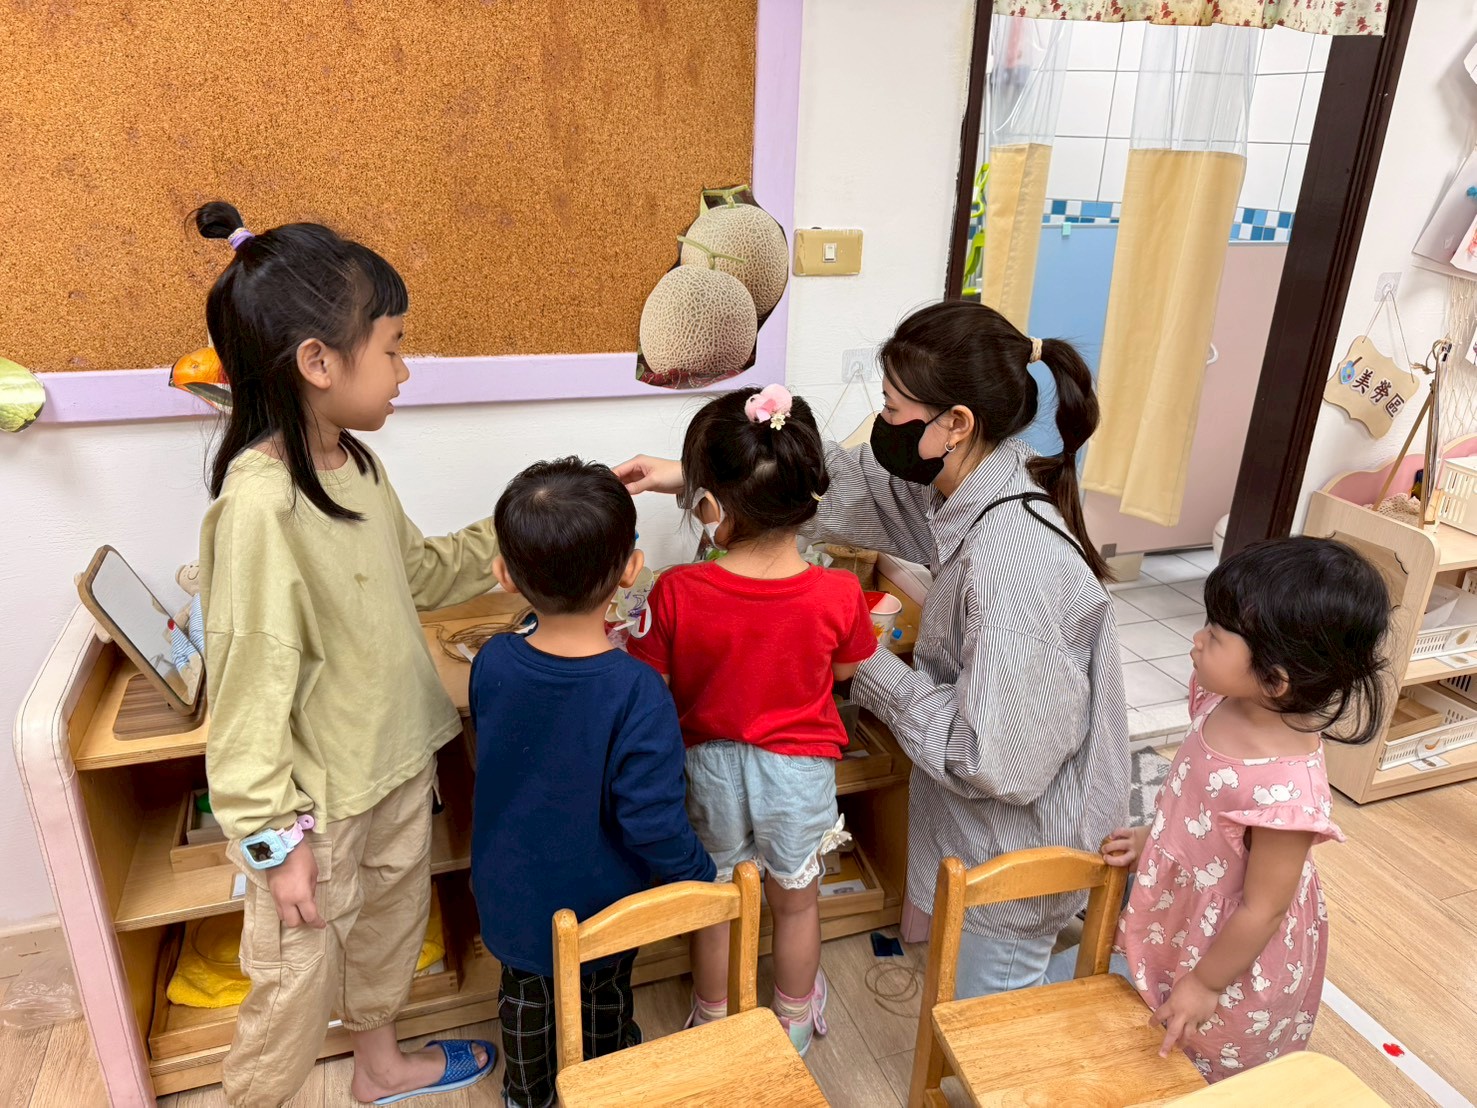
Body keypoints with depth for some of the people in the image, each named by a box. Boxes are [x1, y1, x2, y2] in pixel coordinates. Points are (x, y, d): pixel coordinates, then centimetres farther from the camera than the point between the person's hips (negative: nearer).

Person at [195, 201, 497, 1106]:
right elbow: (250, 689, -23)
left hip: (399, 756, 9)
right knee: (302, 976, 12)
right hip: (319, 795, -8)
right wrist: (274, 837, -17)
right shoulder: (259, 503, -27)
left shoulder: (356, 463, -2)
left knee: (393, 920, 27)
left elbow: (414, 571, 13)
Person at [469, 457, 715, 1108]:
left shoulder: (491, 664, -22)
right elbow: (653, 823, -29)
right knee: (606, 1003, 27)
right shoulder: (636, 693, -34)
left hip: (511, 896, 3)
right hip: (601, 903, -2)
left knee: (524, 999, 29)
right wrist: (702, 877, -9)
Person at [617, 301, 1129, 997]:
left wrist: (876, 673, -19)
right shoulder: (971, 487, -9)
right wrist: (691, 473, 2)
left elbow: (994, 758, -33)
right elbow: (850, 483, 4)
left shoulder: (1010, 561, -37)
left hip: (1018, 842, -8)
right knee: (966, 989, 31)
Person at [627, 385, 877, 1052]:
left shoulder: (677, 593, -26)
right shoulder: (837, 595, -24)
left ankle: (713, 1022, 49)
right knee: (796, 903, 26)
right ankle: (794, 1021, 51)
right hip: (798, 771, 0)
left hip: (710, 768, 0)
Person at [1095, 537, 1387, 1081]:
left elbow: (1263, 909, -25)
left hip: (1229, 964, -7)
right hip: (1183, 924, 7)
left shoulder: (1285, 790, -38)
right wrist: (1149, 837, 6)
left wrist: (1205, 985, -14)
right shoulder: (1223, 703, -15)